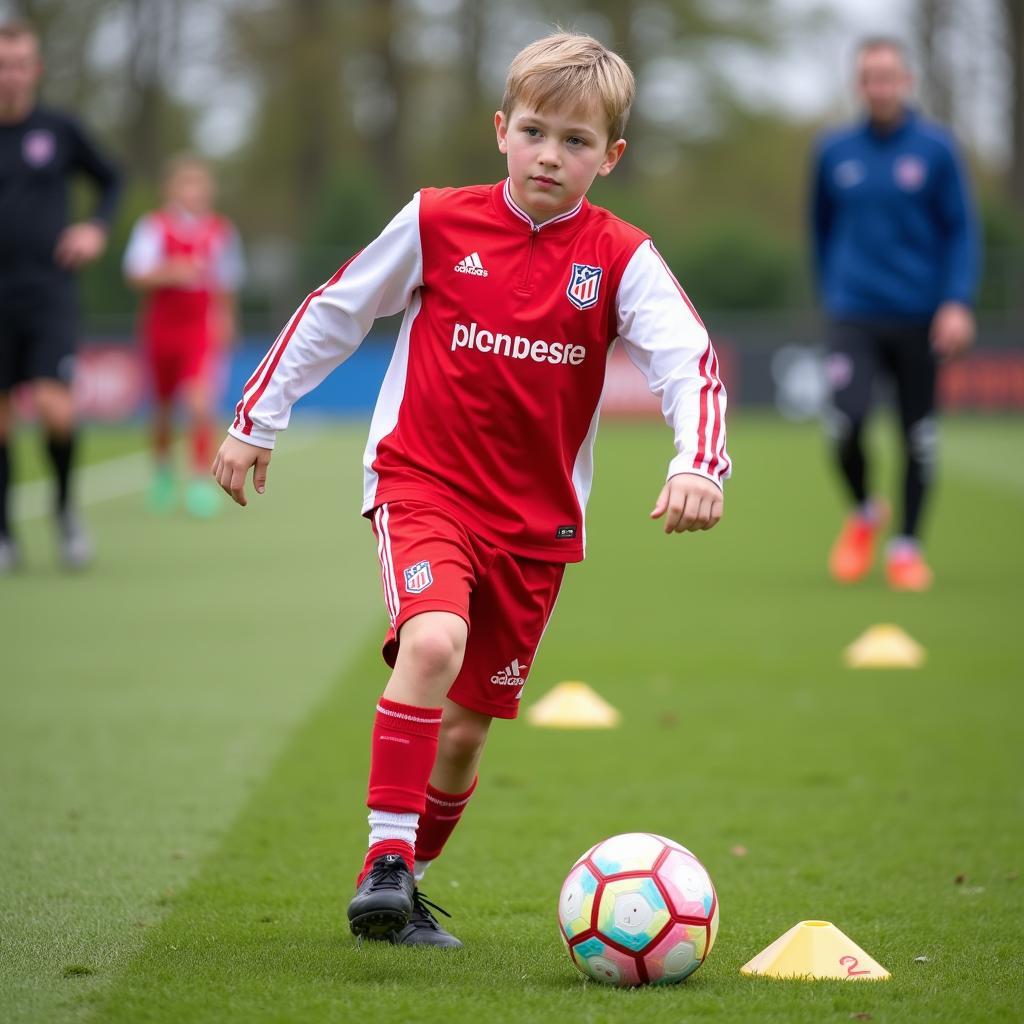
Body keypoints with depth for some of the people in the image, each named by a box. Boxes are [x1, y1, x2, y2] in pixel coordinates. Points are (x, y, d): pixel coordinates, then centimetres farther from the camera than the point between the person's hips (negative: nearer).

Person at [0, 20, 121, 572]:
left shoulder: (61, 131, 3)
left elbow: (111, 179, 19)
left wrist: (96, 227, 3)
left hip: (48, 292, -1)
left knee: (55, 409, -16)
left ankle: (66, 508, 10)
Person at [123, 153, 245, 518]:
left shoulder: (222, 231, 1)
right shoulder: (153, 226, -7)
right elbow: (137, 274, -20)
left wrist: (225, 318, 14)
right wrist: (169, 273, -35)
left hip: (203, 329, 0)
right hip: (162, 327, 0)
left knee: (200, 403, -18)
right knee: (163, 408, 13)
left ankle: (202, 480, -12)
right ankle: (163, 470, 38)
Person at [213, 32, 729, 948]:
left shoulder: (621, 259, -4)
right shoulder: (438, 223, -4)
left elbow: (690, 360, -13)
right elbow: (333, 313, 8)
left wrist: (697, 465, -32)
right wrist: (256, 420, 12)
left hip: (536, 519, 2)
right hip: (422, 483, -2)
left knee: (466, 728, 7)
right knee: (433, 643, -30)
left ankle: (400, 894, 28)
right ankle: (387, 859, -24)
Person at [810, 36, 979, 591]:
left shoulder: (935, 149, -1)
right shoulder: (834, 151, 5)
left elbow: (961, 230, 1)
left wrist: (958, 302, -10)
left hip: (919, 318, 0)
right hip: (853, 316, 0)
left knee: (918, 435, 4)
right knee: (847, 422, -17)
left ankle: (907, 546, 22)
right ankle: (863, 513, 11)